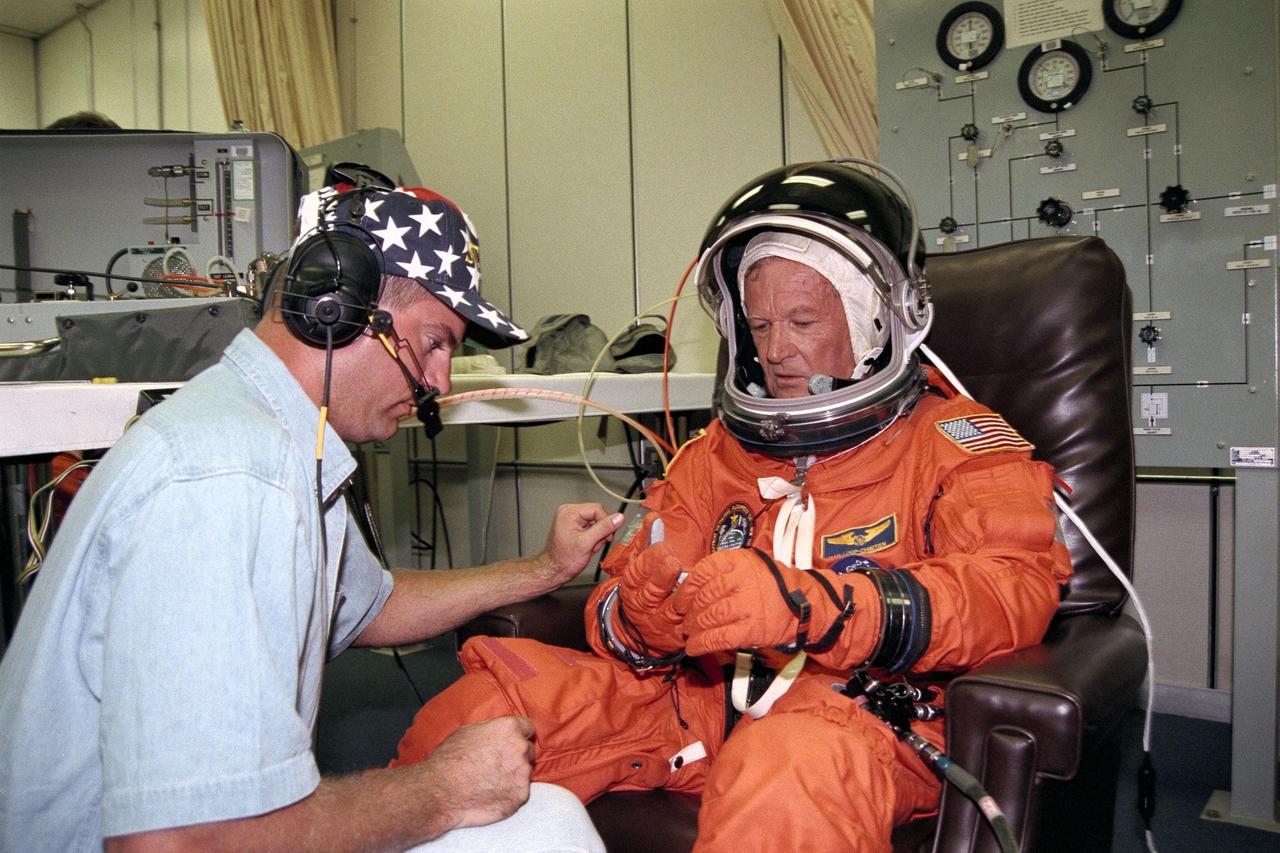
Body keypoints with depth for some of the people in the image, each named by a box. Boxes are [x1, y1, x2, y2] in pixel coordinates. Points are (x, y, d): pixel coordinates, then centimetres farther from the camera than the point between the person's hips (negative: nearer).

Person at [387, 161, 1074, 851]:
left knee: (790, 768, -39)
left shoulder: (951, 442, 4)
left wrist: (803, 602, -30)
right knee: (489, 698, -13)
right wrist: (638, 615, -13)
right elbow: (616, 608, 14)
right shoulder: (716, 453, 16)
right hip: (703, 699, 4)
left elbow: (1015, 588, -15)